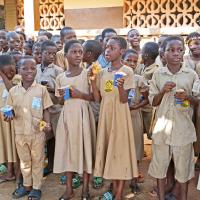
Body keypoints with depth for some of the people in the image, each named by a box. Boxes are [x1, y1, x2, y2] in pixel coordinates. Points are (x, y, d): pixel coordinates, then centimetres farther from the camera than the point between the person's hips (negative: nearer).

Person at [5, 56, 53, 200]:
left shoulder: (41, 89, -8)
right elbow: (11, 111, 9)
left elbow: (46, 110, -4)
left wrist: (47, 124, -18)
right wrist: (9, 116, -13)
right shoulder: (13, 91, -1)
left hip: (37, 132, -3)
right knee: (24, 161, 19)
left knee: (37, 161, 11)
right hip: (20, 132, 3)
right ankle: (27, 185, 37)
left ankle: (36, 187, 27)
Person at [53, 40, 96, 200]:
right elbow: (60, 102, 14)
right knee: (68, 148, 8)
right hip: (67, 115, 3)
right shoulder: (60, 77, 7)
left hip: (83, 114, -3)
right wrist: (62, 96, -7)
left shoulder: (87, 73, -3)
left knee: (84, 147, 2)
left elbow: (95, 97, -3)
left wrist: (80, 94, -17)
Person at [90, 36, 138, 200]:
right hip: (106, 114, 6)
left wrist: (120, 86, -33)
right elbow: (98, 99, 5)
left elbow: (124, 99, -14)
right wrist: (93, 81, -6)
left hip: (120, 115, -5)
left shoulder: (127, 72, -9)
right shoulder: (102, 72, 7)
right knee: (109, 148, 11)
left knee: (120, 147, 0)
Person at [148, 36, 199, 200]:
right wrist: (163, 91, -14)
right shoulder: (158, 74, 1)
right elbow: (153, 102, 4)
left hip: (183, 128, -1)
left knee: (183, 166, 10)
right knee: (160, 164, 12)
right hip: (162, 127, 1)